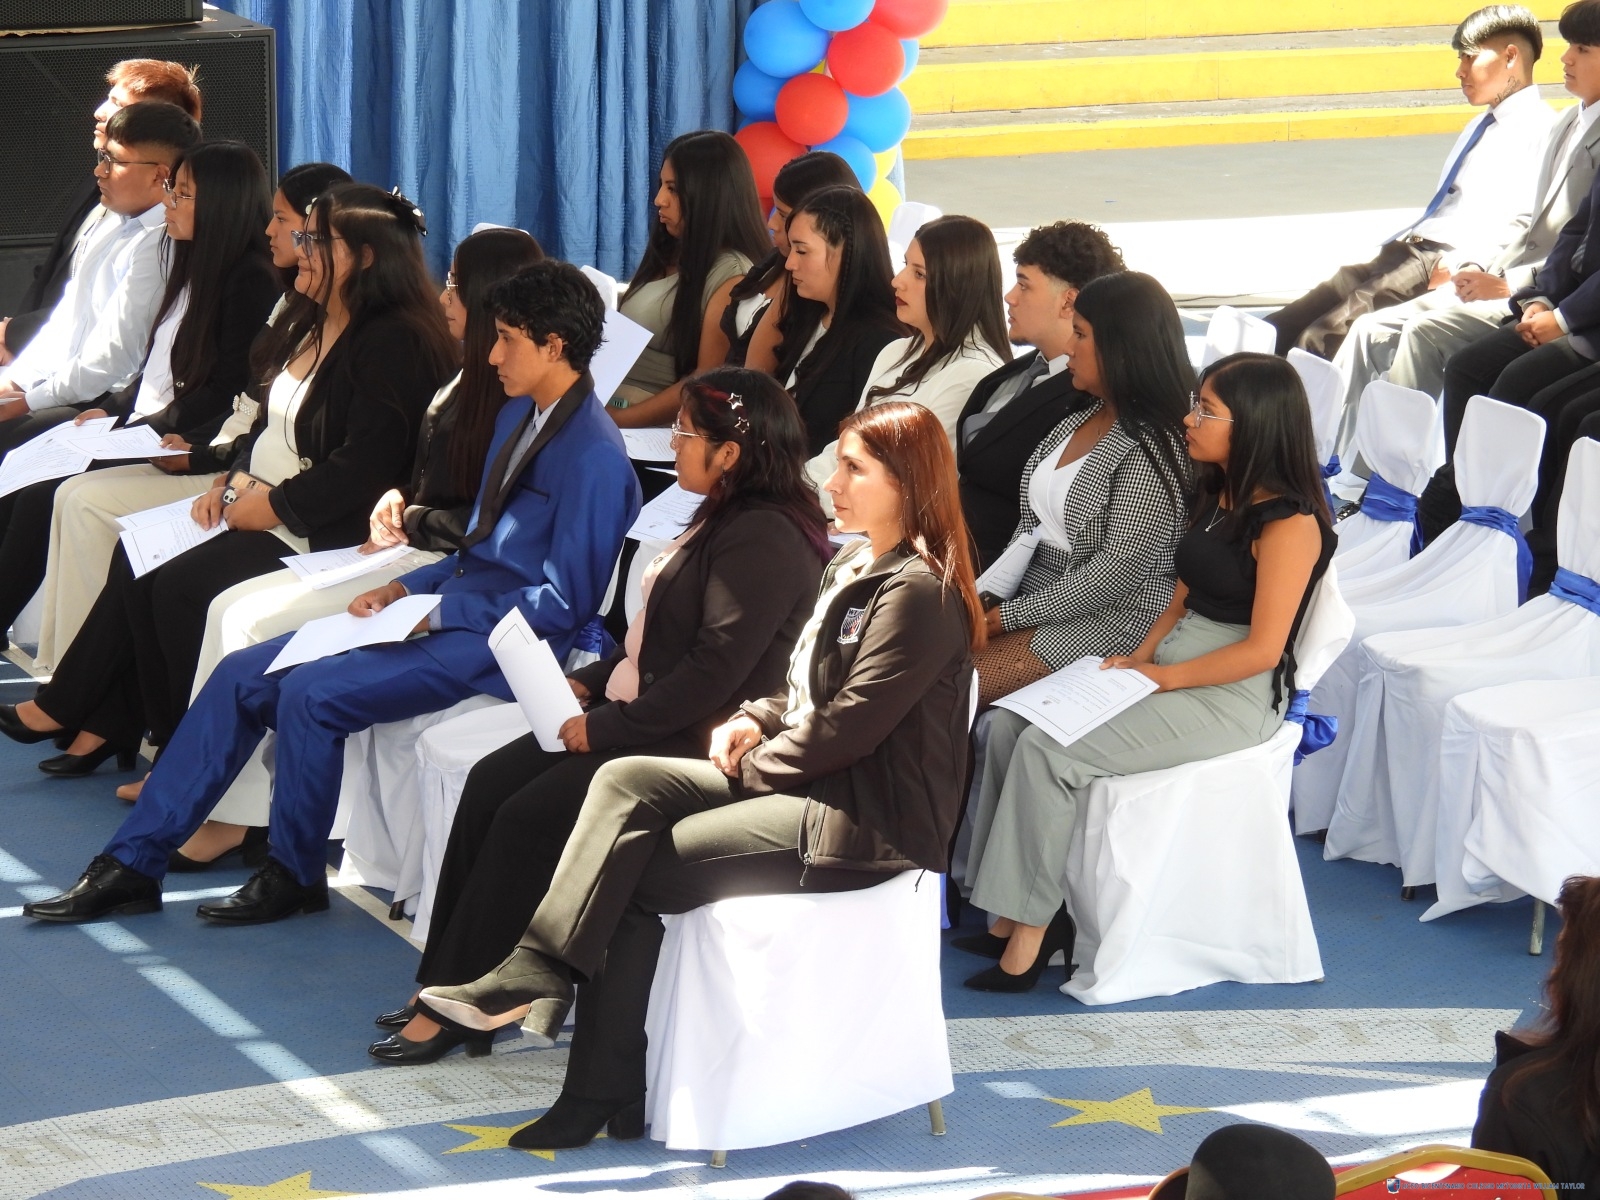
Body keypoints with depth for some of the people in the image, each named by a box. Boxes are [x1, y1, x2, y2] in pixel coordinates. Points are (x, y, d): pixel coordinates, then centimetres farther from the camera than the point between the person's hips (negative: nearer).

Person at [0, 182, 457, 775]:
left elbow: (365, 466, -22)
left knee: (178, 583, -20)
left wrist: (273, 504, -17)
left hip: (320, 532, -10)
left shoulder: (395, 343, -16)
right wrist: (233, 478, 2)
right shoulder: (311, 327, 14)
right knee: (136, 557, -6)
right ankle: (103, 723, -3)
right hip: (255, 505, 10)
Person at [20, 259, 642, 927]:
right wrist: (407, 588, 7)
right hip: (449, 607, 10)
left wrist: (440, 611, -16)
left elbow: (565, 603, -19)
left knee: (311, 693, -25)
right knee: (242, 675, 1)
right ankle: (132, 864, 3)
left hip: (497, 640, -10)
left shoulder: (594, 455, -17)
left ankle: (294, 877, -3)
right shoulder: (519, 415, 15)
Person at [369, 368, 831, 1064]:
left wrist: (608, 728, -19)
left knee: (530, 817, -18)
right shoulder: (725, 519, 14)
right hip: (639, 716, 10)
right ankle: (444, 982, -2)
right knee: (491, 783, -3)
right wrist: (590, 683, 8)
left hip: (692, 744, -10)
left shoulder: (766, 541, -19)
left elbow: (714, 672, -24)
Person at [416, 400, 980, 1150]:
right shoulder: (854, 570, 16)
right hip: (812, 788, 9)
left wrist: (752, 765, -7)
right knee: (627, 783, -11)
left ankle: (604, 1097, -8)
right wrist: (755, 722, 3)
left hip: (870, 821, -9)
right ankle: (535, 971, -19)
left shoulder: (919, 593, -16)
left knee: (632, 872, -14)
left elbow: (849, 725, -20)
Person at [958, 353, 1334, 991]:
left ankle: (1031, 928, -13)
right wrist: (1139, 657, 0)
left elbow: (1262, 649, -19)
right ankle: (1012, 915, -11)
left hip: (1234, 698, -9)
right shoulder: (1216, 496, 13)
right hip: (1169, 667, 9)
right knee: (1010, 725, -8)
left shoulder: (1289, 521, -16)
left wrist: (1159, 677, -15)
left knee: (1048, 751, -23)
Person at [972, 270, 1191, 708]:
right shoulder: (1083, 418, 11)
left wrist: (1013, 615, -16)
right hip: (1033, 590, 8)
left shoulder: (1150, 447, -17)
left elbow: (1118, 572, -20)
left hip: (1109, 619, -8)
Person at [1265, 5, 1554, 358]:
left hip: (1447, 267, -9)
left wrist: (1461, 266, -25)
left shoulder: (1539, 129, -3)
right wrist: (1388, 248, 14)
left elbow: (1524, 223, -15)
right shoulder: (1479, 127, 29)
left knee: (1322, 340, -27)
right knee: (1279, 330, -10)